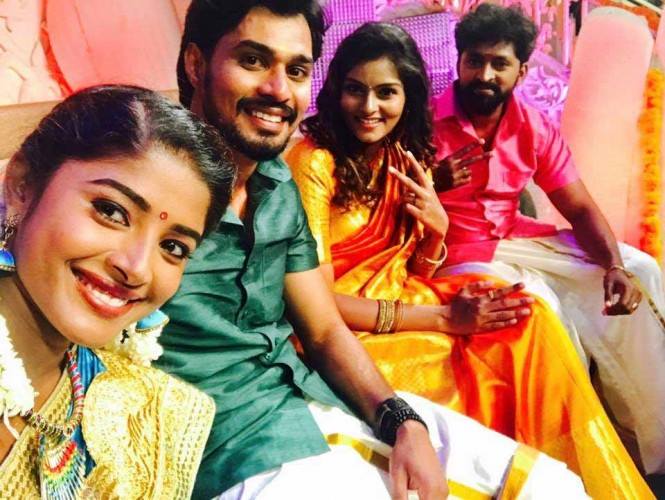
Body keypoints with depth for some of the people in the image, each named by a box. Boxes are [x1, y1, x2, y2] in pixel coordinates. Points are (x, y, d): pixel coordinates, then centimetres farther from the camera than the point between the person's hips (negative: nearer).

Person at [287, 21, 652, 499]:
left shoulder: (403, 157, 4)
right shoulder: (313, 162, -17)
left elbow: (416, 272, 8)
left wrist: (437, 227, -15)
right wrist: (444, 319, -19)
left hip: (399, 298, 7)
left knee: (530, 320, -11)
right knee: (479, 376, -26)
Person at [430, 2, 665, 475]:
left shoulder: (535, 127, -2)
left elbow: (580, 208, -2)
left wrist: (615, 265, -18)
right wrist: (432, 186, -34)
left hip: (515, 238, 6)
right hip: (454, 251, -6)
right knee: (539, 305, -32)